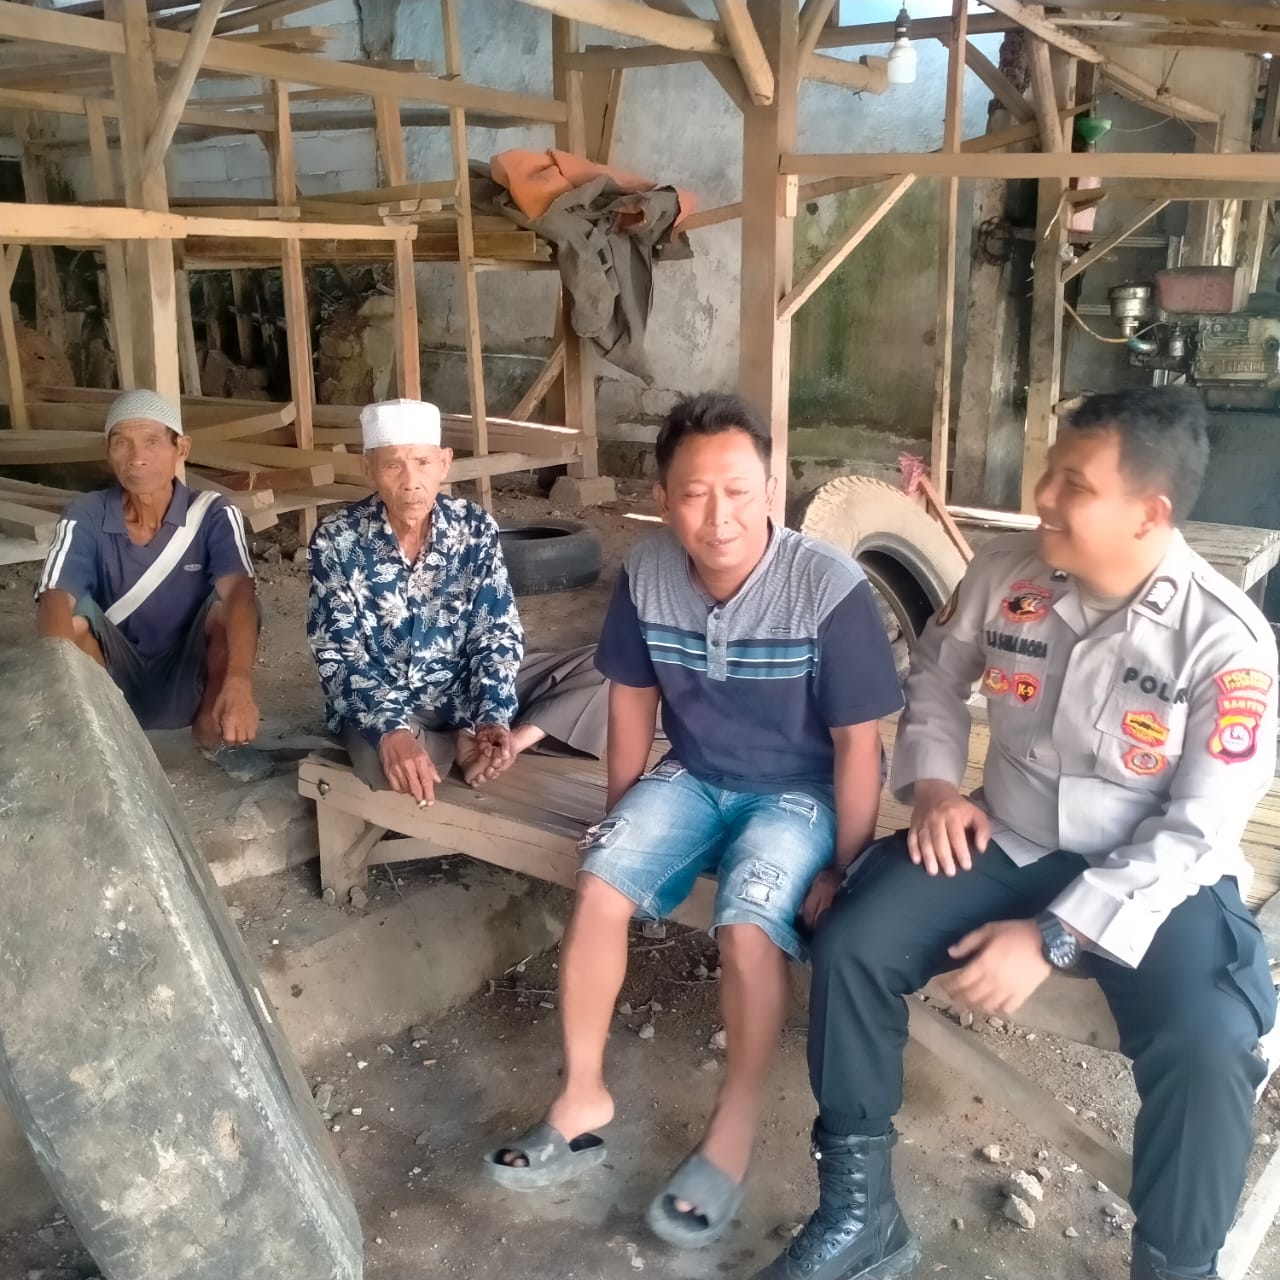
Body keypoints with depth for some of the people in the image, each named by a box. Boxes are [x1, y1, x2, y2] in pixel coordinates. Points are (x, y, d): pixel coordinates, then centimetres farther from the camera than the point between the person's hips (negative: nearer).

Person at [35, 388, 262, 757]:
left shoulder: (213, 514, -14)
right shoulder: (85, 517, -12)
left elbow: (239, 592, -32)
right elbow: (54, 601, -28)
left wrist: (239, 682, -51)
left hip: (189, 685, 0)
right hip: (113, 683, 1)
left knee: (228, 604, -26)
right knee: (74, 610, -25)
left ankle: (210, 727, -7)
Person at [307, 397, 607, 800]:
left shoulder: (475, 527, -7)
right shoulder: (337, 540, -14)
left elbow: (497, 635, -7)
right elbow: (337, 657, -18)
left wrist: (493, 719, -26)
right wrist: (393, 731, -35)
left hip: (464, 688, 3)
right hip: (380, 703, -3)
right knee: (388, 762, -40)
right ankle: (469, 746, -11)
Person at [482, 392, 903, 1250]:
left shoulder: (830, 589, -26)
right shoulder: (646, 574, -12)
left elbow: (858, 745, -17)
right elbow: (633, 700, 3)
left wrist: (844, 870, -14)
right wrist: (624, 819, 8)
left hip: (800, 792, -4)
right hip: (692, 776, 4)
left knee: (749, 930, -27)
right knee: (598, 887, -15)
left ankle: (735, 1131, -3)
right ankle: (584, 1099, 4)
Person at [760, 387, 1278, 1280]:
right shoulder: (1007, 573, -6)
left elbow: (1196, 833, -18)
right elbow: (936, 673, 13)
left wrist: (1054, 938, -24)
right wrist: (933, 782, -4)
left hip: (1158, 879, -3)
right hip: (1007, 844, 4)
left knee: (1206, 1049, -30)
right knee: (850, 946, -16)